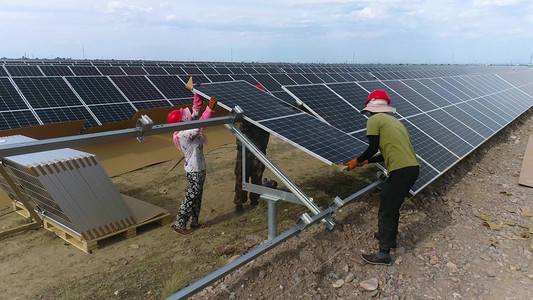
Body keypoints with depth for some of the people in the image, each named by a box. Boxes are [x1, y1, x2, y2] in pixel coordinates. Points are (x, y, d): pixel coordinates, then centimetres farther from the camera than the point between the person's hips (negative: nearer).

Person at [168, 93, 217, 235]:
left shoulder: (187, 130, 2)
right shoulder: (183, 134, -24)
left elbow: (196, 109, 6)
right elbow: (200, 125, -37)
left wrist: (198, 94, 0)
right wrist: (210, 109, -41)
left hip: (199, 168, 10)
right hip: (194, 170, -10)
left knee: (197, 196, 19)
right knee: (191, 197, 1)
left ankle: (194, 221, 32)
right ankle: (179, 225, 13)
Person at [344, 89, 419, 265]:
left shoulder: (374, 120, -1)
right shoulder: (394, 121, 23)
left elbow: (373, 148, -7)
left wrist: (356, 161, 8)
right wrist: (366, 161, 30)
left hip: (400, 171, -9)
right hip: (413, 168, 9)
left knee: (386, 212, 3)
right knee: (393, 206, 26)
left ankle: (383, 254, 12)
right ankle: (390, 237, 43)